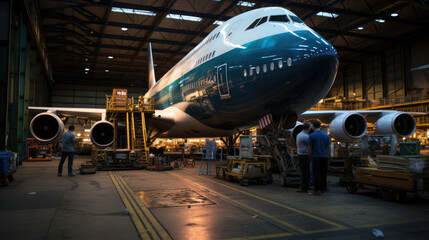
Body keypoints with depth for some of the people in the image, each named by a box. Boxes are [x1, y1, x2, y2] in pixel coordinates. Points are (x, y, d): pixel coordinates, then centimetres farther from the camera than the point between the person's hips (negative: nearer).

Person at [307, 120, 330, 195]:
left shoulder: (311, 136, -7)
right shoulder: (326, 135, 6)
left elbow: (309, 148, -6)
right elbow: (328, 146, 9)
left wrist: (310, 156, 6)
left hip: (316, 157, -4)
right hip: (324, 157, 4)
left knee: (316, 174, -1)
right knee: (323, 174, 11)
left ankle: (317, 190, -1)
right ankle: (323, 189, 17)